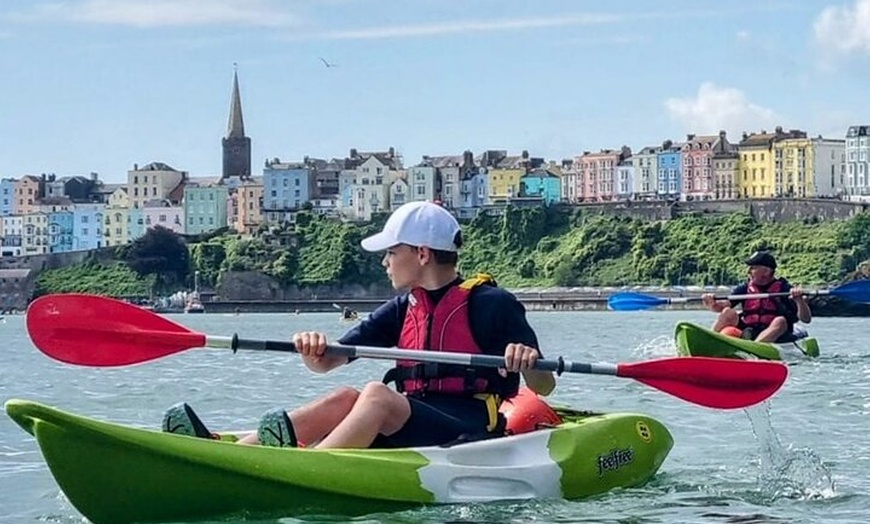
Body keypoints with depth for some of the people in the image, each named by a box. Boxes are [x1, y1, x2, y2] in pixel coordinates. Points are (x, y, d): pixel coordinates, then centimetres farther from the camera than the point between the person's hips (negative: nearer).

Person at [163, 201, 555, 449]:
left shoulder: (492, 304, -2)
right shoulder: (403, 309, 16)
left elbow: (543, 389, -3)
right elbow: (324, 364, 12)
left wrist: (528, 362, -26)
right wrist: (312, 350, -12)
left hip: (472, 437, -6)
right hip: (411, 434, 6)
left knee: (377, 395, -28)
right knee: (344, 400, -20)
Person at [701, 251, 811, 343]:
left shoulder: (783, 288, -1)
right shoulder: (745, 289, 7)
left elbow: (806, 319, -8)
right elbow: (722, 306, -3)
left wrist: (799, 300, -27)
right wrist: (712, 304, -26)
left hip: (775, 338, -3)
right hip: (746, 334, 3)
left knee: (780, 321, -31)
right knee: (729, 313, -15)